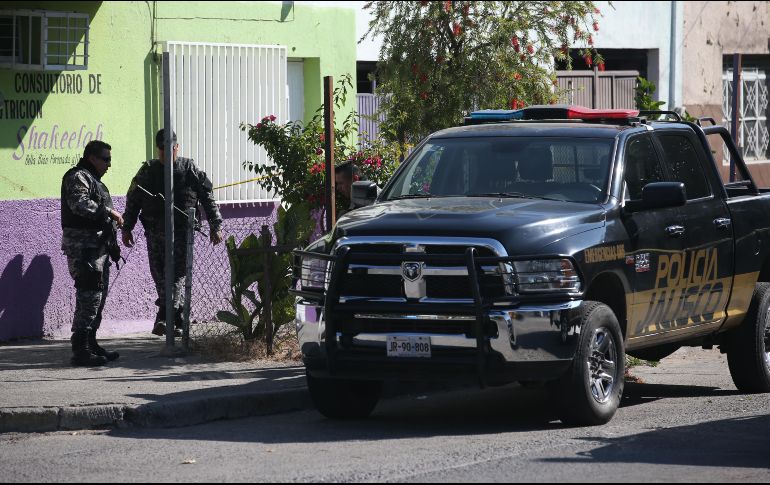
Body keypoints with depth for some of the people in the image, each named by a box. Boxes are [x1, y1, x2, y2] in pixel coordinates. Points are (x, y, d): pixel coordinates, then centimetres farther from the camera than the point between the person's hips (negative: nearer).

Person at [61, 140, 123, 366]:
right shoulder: (78, 177, -9)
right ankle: (81, 350, -16)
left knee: (99, 295, 14)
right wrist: (109, 211, -21)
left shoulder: (94, 180, 24)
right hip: (83, 245, -11)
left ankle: (91, 344, 21)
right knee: (89, 296, -14)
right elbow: (80, 204, -26)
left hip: (99, 245, 11)